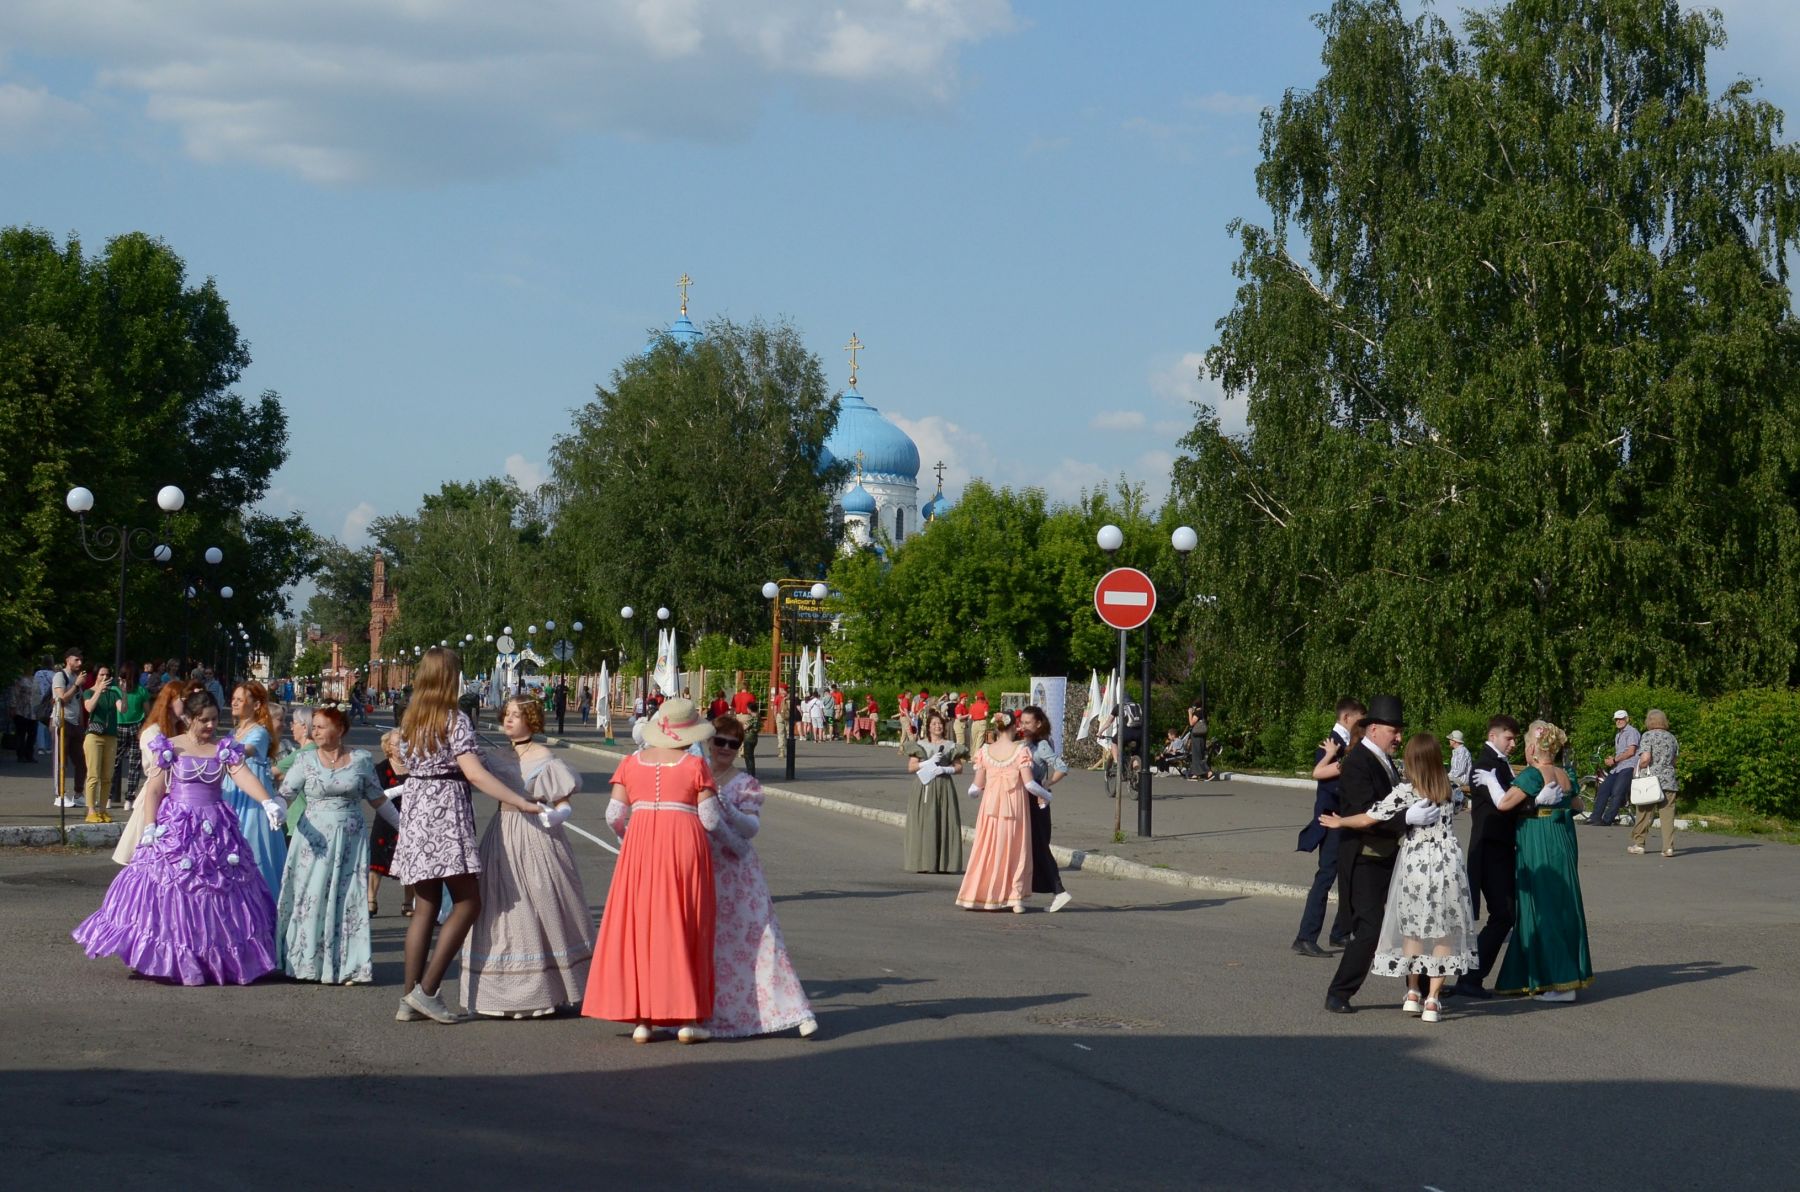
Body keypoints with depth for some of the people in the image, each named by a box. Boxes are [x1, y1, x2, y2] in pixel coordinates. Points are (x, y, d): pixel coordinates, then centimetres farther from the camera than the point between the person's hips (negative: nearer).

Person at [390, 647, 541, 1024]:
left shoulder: (410, 720, 12)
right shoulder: (454, 720, -10)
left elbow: (409, 764, 15)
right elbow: (474, 773, -19)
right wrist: (522, 803, -19)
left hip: (414, 809, 8)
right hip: (446, 810, -8)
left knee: (427, 905, 12)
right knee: (467, 902, -2)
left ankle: (411, 1000, 10)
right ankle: (427, 991, -8)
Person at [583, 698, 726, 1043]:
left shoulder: (632, 763, 5)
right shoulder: (695, 766, -3)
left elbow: (614, 815, 4)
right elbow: (710, 820, -5)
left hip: (639, 846, 2)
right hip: (685, 845, -2)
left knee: (638, 925, 8)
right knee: (684, 928, 5)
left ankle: (642, 1019, 5)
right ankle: (687, 1018, 5)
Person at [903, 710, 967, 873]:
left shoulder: (950, 746, 10)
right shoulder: (920, 746, 7)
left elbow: (959, 767, 9)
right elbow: (911, 767, 1)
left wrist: (945, 769, -9)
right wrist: (929, 762, -10)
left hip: (944, 788, 1)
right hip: (925, 787, -1)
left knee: (945, 823, -4)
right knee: (924, 824, -6)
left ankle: (943, 863, -2)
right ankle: (923, 863, -4)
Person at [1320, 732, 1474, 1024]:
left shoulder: (1405, 792, -10)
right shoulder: (1449, 789, 0)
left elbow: (1368, 819, -9)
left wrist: (1339, 822, 7)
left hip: (1414, 861, -2)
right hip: (1447, 860, 2)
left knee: (1412, 926, 15)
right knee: (1443, 929, 7)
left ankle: (1413, 992, 15)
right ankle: (1433, 1000, 4)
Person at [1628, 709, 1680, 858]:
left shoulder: (1648, 736, -6)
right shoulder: (1671, 738, 10)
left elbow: (1645, 759, -17)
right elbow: (1674, 761, 16)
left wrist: (1637, 769, 0)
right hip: (1668, 781, 4)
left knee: (1644, 814, 6)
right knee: (1667, 815, 1)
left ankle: (1638, 844, 14)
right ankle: (1669, 847, -5)